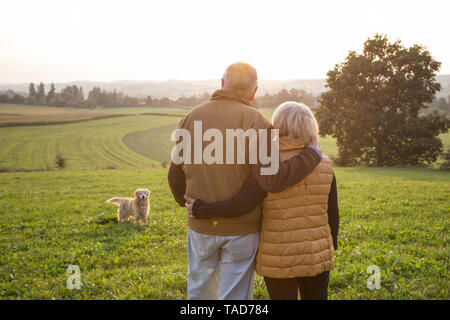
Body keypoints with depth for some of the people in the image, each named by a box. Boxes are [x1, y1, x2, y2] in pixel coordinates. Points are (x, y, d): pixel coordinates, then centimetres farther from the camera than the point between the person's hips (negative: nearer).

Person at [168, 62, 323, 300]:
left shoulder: (192, 118, -2)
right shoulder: (254, 122, -15)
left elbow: (176, 176, 5)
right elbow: (272, 180, -24)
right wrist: (312, 154, -10)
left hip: (202, 225, 3)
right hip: (242, 227, -3)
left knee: (201, 289, 22)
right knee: (235, 295, 8)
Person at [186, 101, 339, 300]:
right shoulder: (324, 165, -1)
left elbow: (241, 205, -19)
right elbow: (332, 214, 3)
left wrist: (199, 210, -9)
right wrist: (331, 246, 17)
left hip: (279, 259, -3)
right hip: (317, 257, 4)